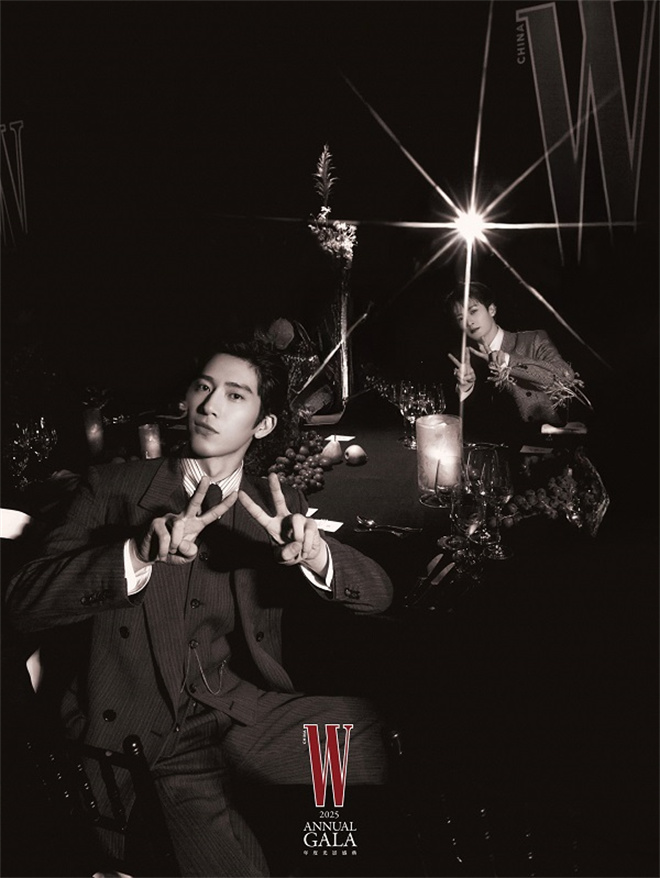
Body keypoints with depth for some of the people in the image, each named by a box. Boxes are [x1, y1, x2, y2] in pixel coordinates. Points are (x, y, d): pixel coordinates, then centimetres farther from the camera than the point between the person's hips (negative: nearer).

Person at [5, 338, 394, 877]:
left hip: (242, 711, 3)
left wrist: (315, 554, -22)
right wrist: (139, 552, -25)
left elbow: (377, 595, 1)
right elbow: (24, 603, -7)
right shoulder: (114, 487, 4)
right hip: (138, 727, -3)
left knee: (364, 726, -22)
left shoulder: (277, 506, 10)